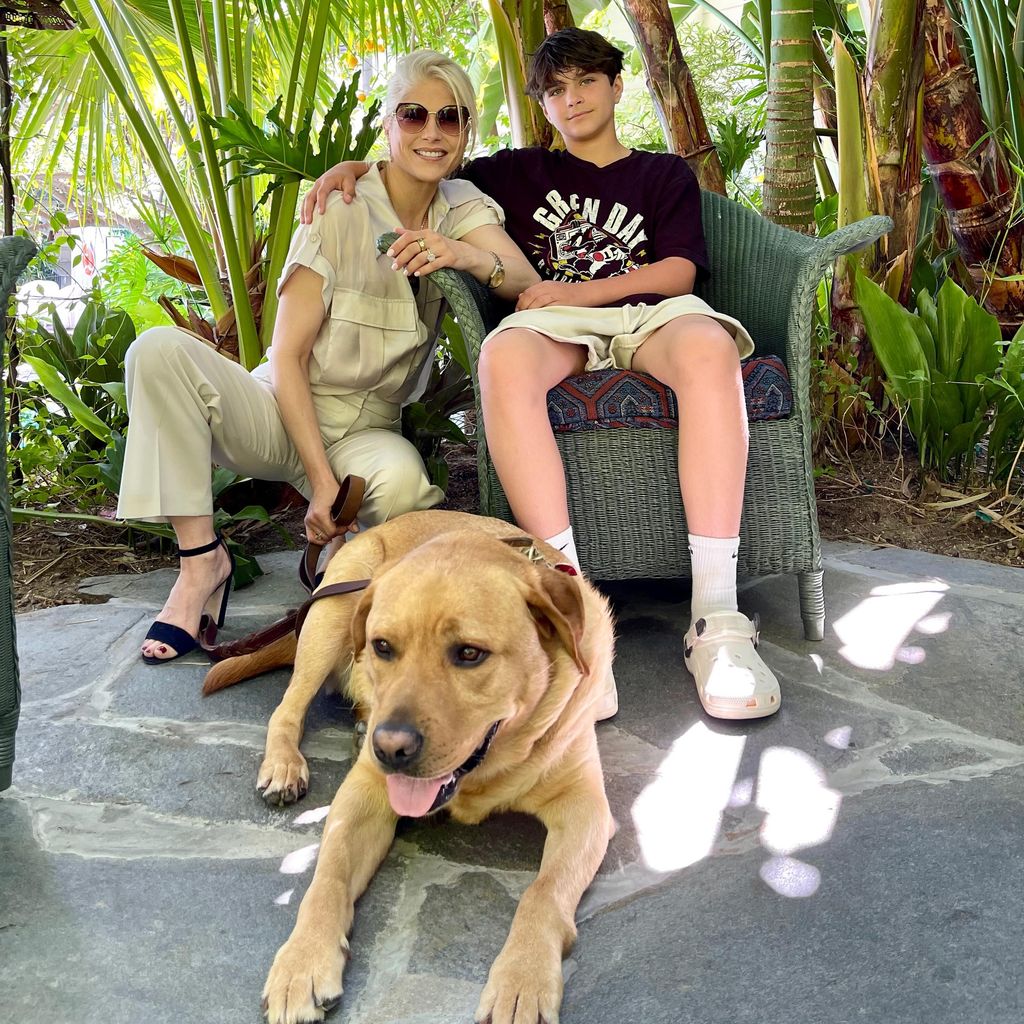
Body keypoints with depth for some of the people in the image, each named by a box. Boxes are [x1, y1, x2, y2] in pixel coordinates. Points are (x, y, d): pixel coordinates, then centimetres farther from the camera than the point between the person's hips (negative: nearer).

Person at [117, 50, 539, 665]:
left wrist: (467, 255, -37)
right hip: (280, 414, -1)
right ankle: (202, 558, -19)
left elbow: (527, 282, -15)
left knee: (402, 479, -37)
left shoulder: (463, 208, 2)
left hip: (369, 432, 1)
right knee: (159, 349, -28)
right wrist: (320, 478, -22)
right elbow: (287, 357, -12)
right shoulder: (340, 214, -10)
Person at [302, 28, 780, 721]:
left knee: (708, 345, -39)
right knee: (504, 358, -39)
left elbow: (679, 272, 10)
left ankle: (717, 618, -44)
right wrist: (356, 166, 14)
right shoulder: (521, 172, 30)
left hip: (648, 313, 0)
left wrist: (572, 292, -2)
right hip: (556, 323, 1)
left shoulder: (665, 174, 26)